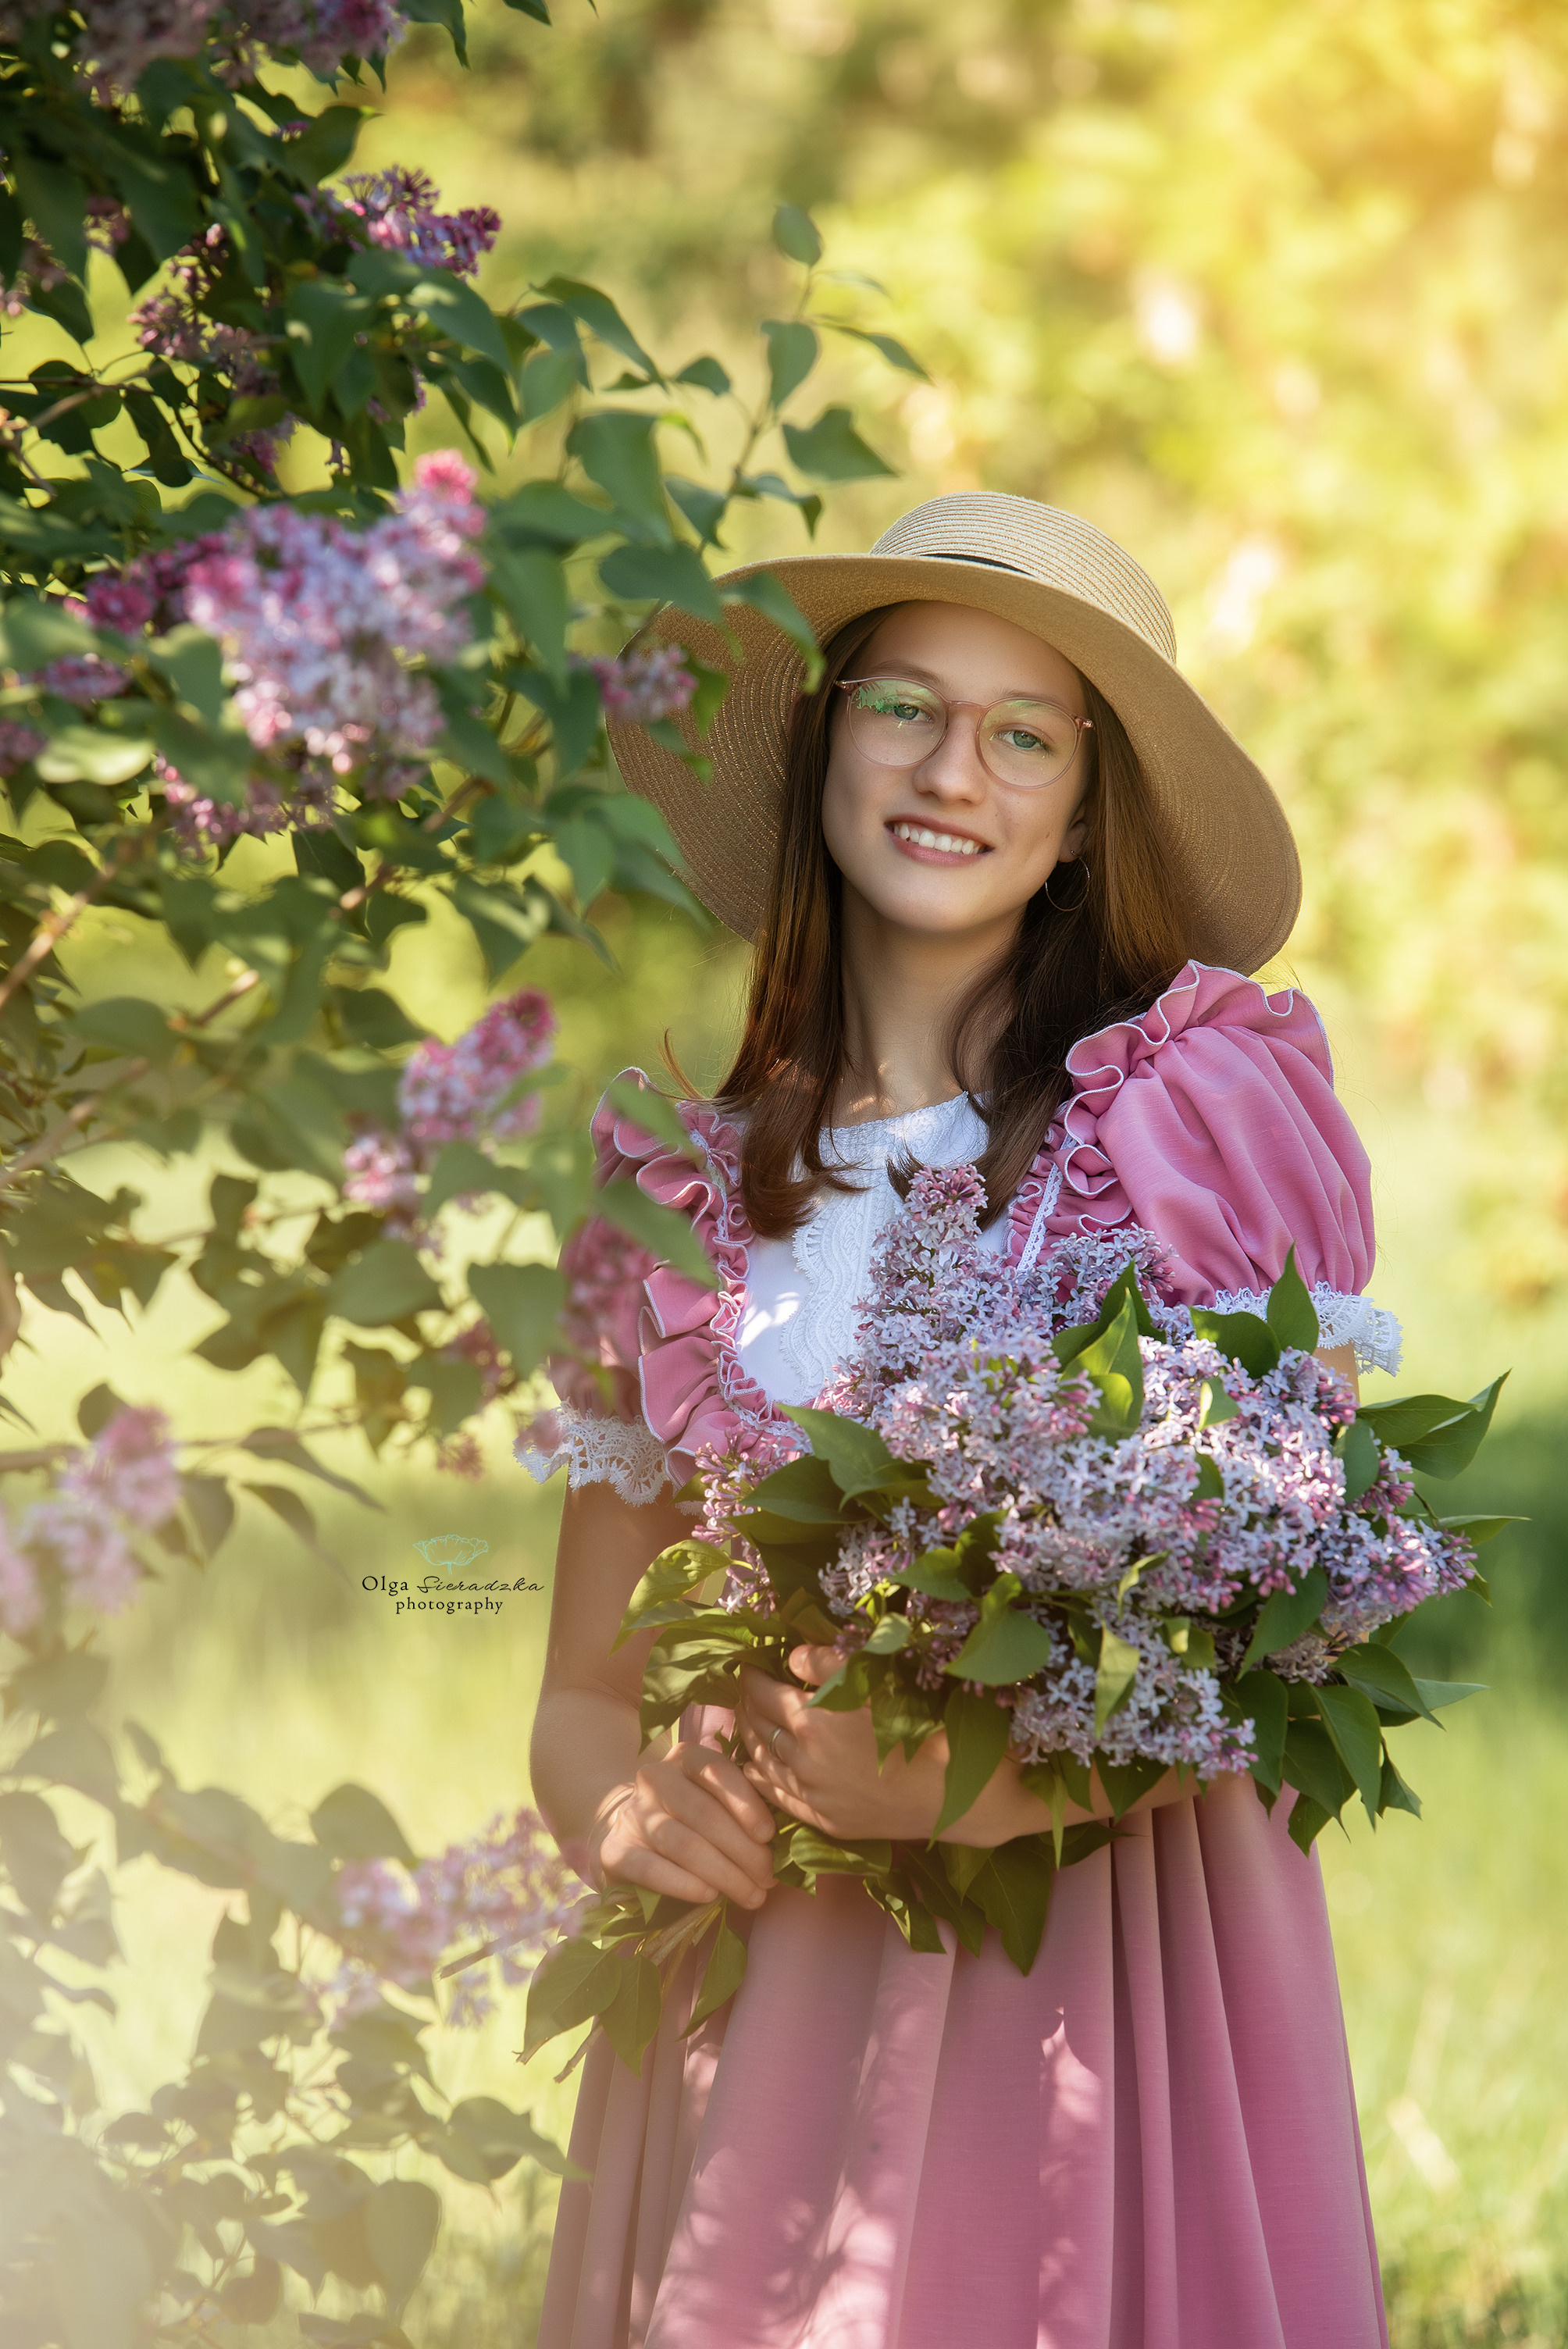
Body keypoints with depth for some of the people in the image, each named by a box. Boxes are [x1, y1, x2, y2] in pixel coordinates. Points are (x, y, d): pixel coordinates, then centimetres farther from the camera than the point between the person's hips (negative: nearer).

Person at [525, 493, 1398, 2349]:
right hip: (760, 1992, 3)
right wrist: (606, 1783, -10)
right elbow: (584, 1689, 12)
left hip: (1115, 1968, -3)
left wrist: (1003, 1780, -20)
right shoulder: (679, 1187, 7)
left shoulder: (1203, 1107, -3)